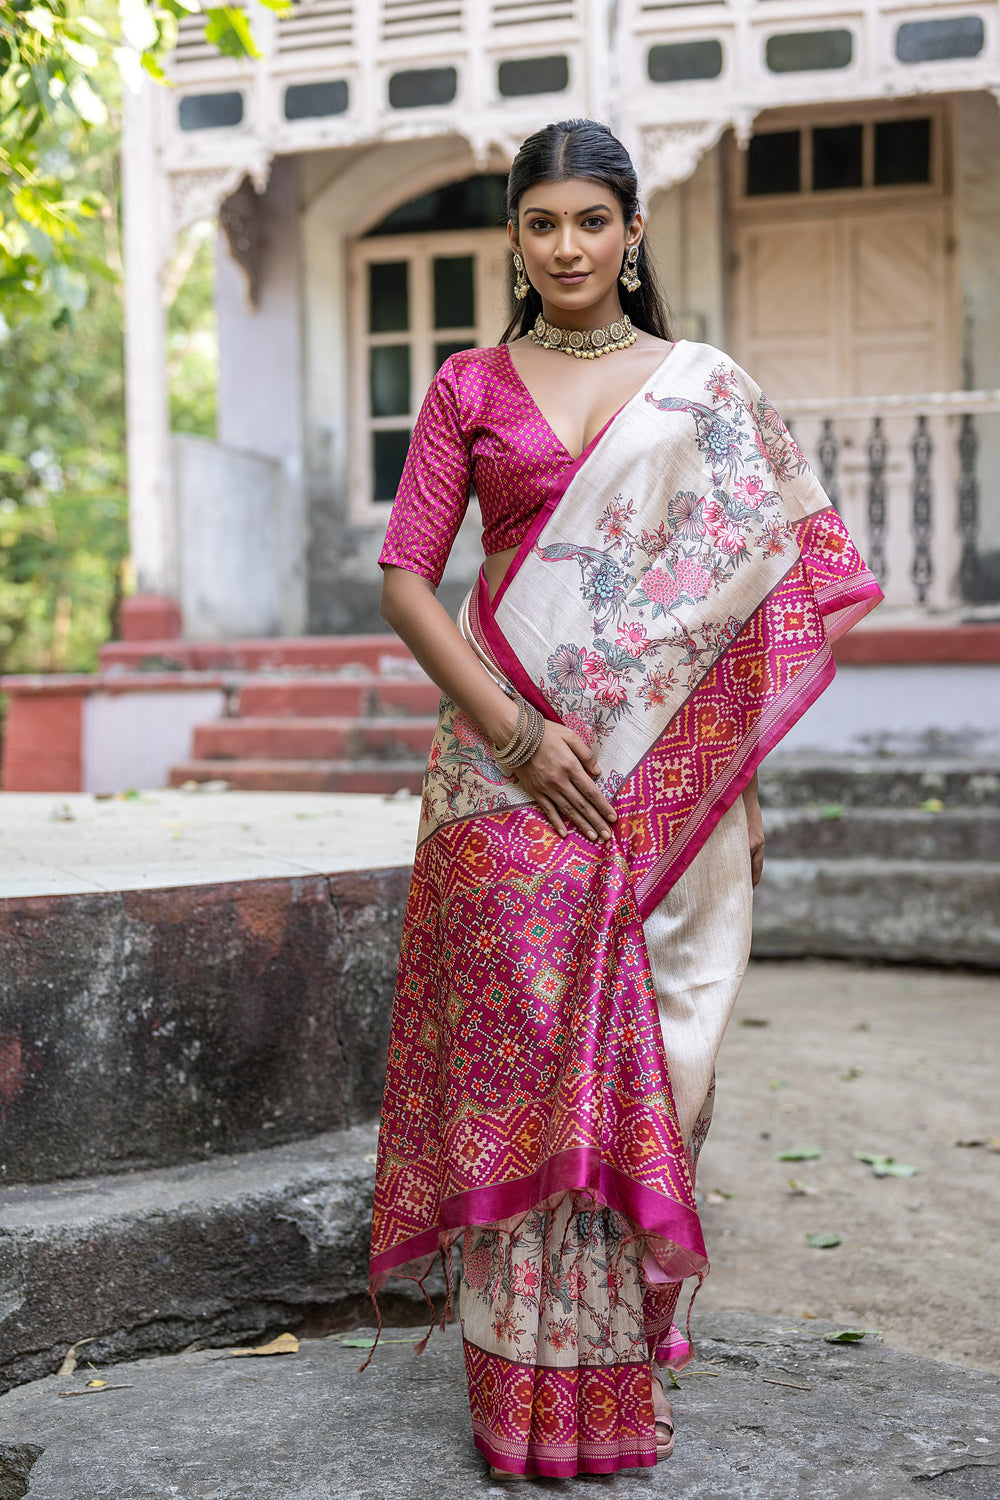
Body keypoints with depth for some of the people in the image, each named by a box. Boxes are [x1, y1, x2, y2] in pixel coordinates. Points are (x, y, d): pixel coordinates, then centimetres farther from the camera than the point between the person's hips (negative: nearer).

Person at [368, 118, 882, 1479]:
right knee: (524, 1052, -1)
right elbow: (404, 578, 1)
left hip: (669, 779, 1)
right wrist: (514, 731, -11)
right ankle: (538, 1380, 11)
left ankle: (633, 1335, 22)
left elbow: (758, 583, 8)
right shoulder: (469, 388, 8)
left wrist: (745, 778, 3)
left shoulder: (709, 388, 9)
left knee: (650, 1053, 4)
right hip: (517, 769, 0)